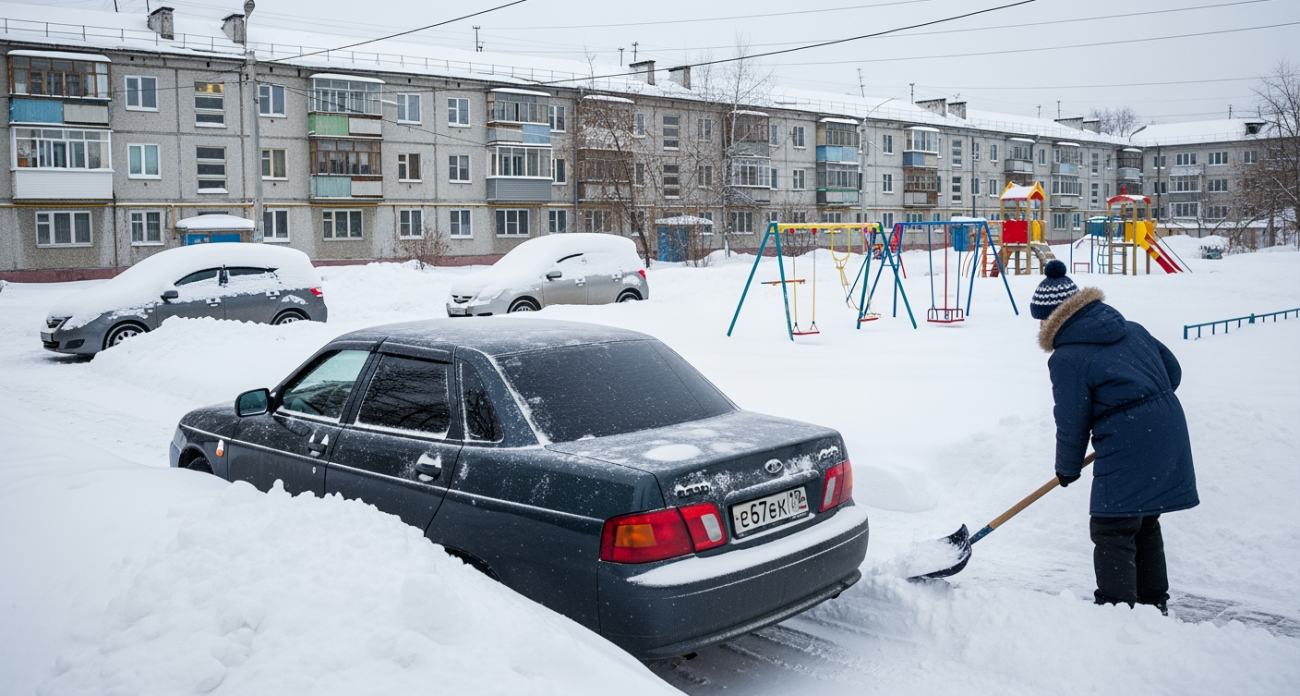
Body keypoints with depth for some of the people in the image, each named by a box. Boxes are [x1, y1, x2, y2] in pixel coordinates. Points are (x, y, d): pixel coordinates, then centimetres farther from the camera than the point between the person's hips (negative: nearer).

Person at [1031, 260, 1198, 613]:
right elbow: (1172, 370, 16)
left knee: (1112, 532, 3)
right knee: (1144, 525, 23)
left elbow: (1072, 423, -8)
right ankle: (1154, 602, 34)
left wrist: (1067, 468, 8)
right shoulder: (1129, 328, 10)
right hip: (1169, 435, 9)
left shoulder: (1066, 359, -12)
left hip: (1128, 451, -9)